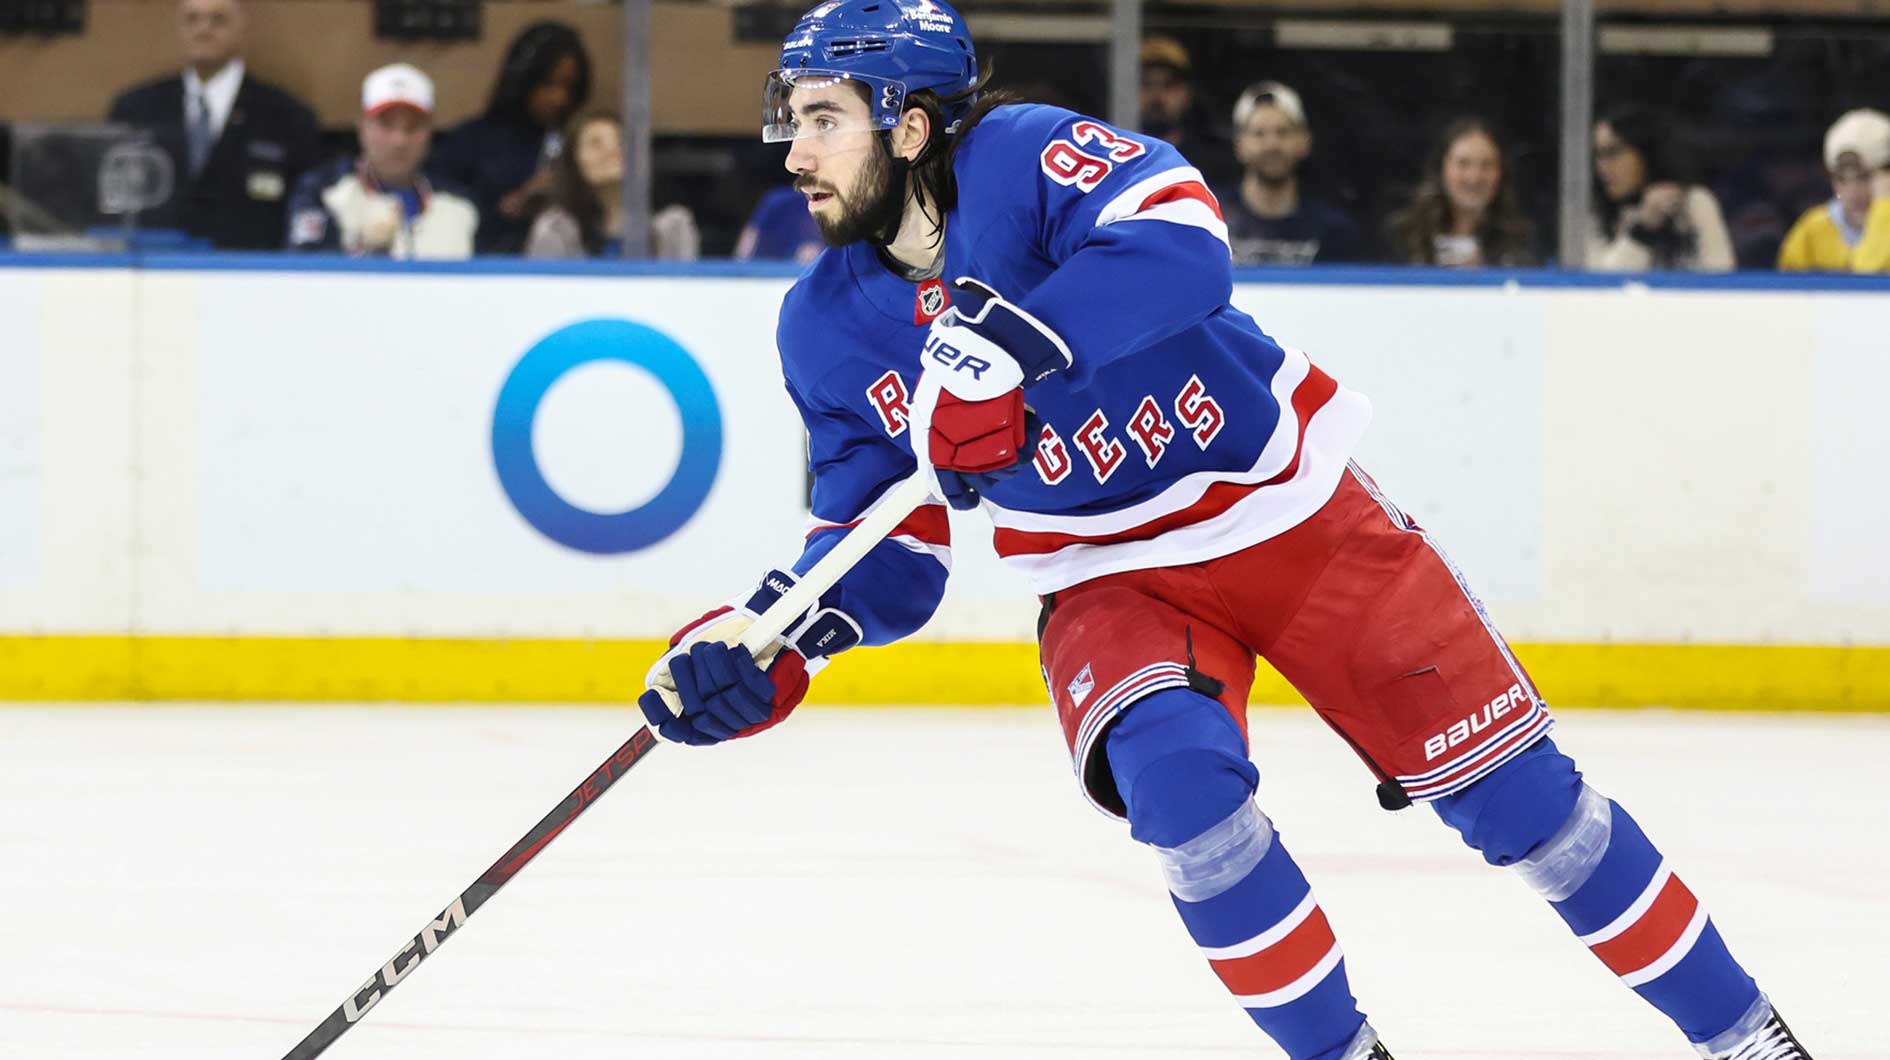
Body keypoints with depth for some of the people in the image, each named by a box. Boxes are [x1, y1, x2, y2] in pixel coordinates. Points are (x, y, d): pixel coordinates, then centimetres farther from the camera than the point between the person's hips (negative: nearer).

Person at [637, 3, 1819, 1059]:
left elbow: (1180, 238, -41)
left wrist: (1009, 342, -51)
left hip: (1289, 507, -3)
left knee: (1504, 782, -2)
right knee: (1172, 773, -27)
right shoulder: (828, 332, -5)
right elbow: (889, 554, 0)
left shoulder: (1023, 157, -22)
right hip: (1112, 579, 3)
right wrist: (777, 637, -18)